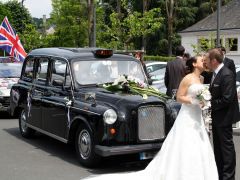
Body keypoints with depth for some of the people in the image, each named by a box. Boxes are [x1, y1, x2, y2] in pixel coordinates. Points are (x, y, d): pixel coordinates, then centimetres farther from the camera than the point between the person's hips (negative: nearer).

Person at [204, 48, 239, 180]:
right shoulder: (216, 73, 6)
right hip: (217, 116, 10)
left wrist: (210, 103, -19)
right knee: (218, 146, 18)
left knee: (226, 146, 1)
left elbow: (226, 99, -26)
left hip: (224, 117, -10)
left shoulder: (226, 75, -22)